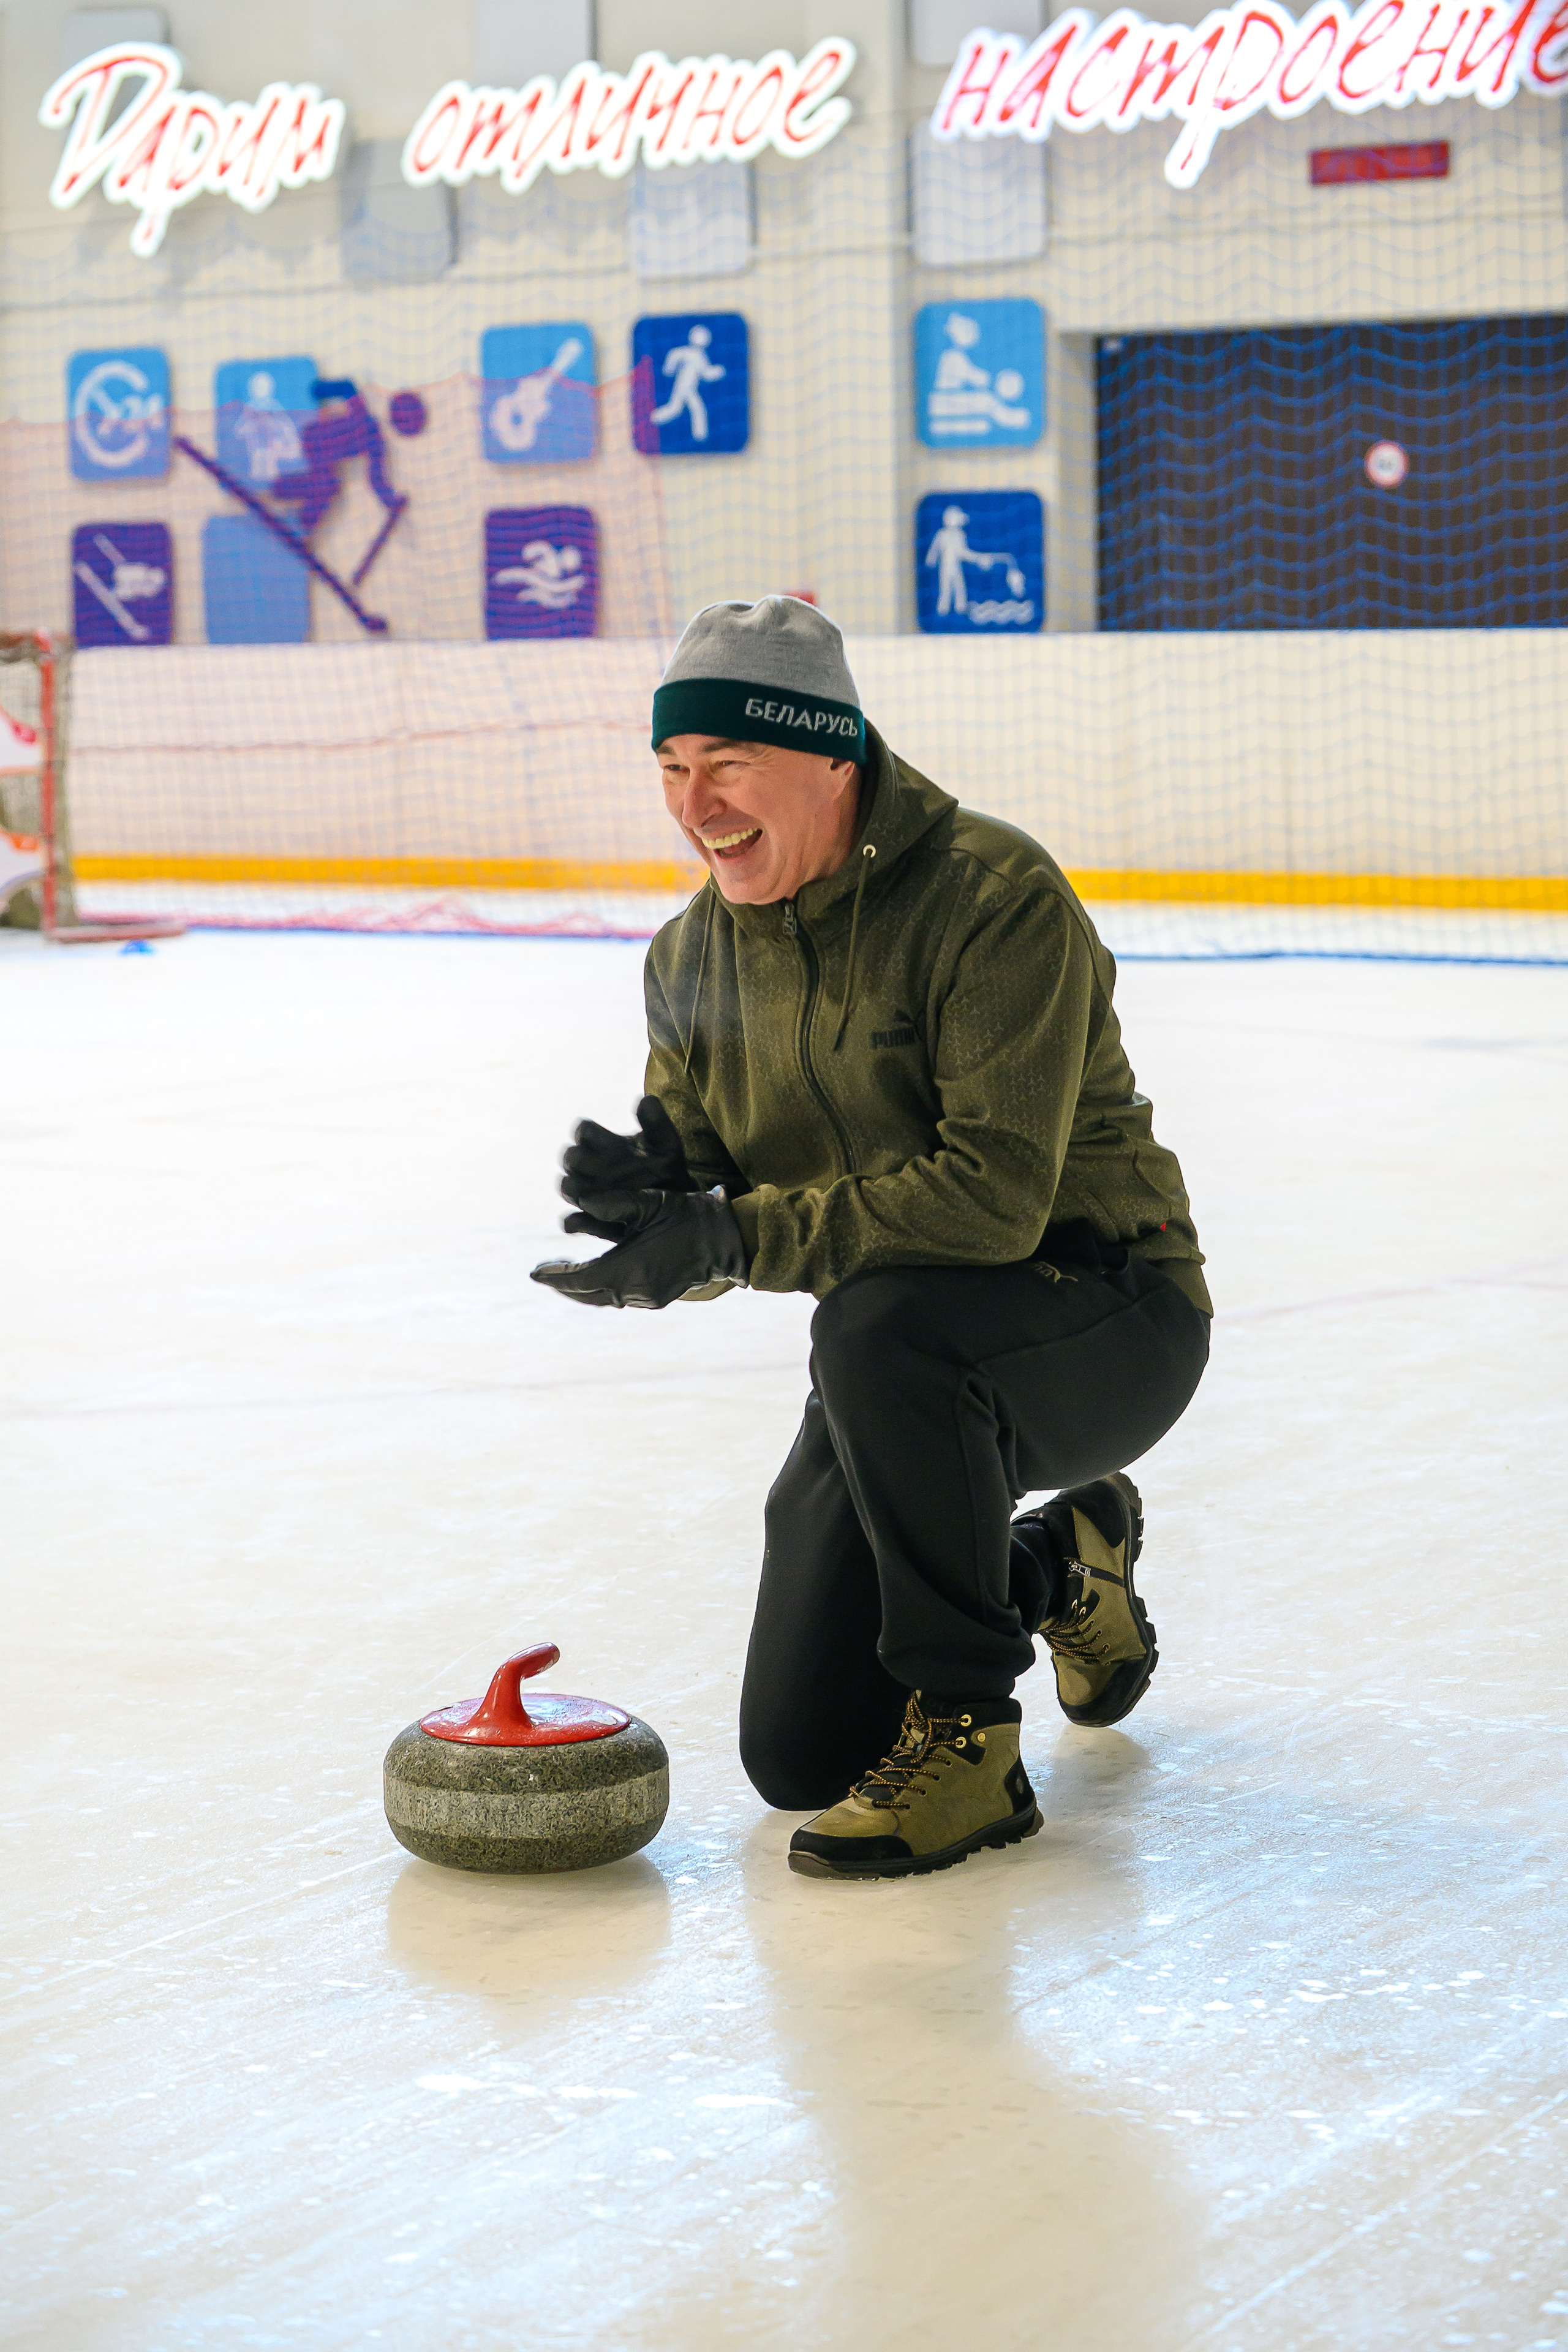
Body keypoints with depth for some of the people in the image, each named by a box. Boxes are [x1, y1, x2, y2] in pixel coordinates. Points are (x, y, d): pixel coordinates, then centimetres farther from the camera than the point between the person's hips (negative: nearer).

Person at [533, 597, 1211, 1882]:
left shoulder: (996, 896, -23)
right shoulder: (696, 953, 0)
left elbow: (994, 1197, -31)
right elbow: (708, 1207, 2)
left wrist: (733, 1237, -34)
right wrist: (650, 1191, -23)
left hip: (1108, 1320, -7)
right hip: (909, 1377, 7)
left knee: (885, 1323, -39)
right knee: (798, 1758, 4)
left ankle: (966, 1740, -22)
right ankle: (1059, 1566, 32)